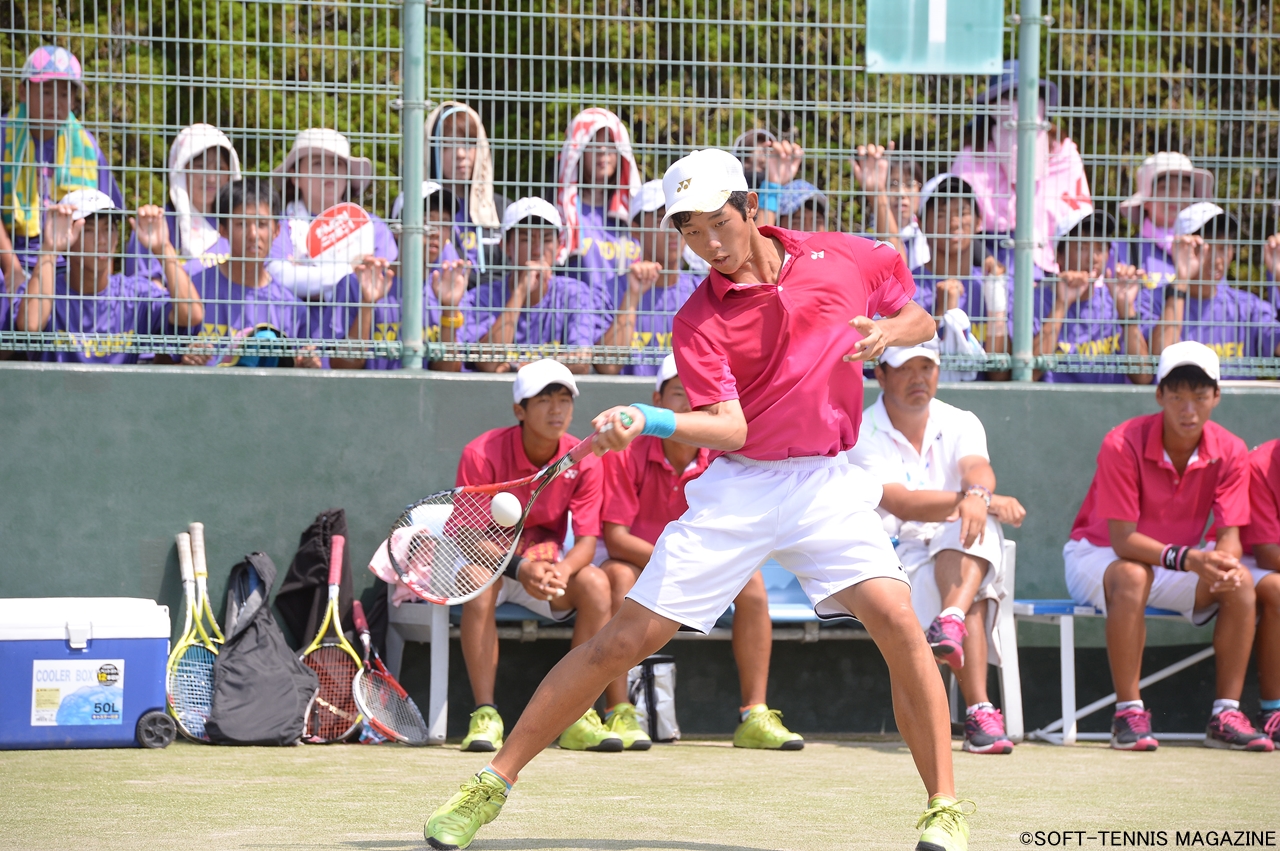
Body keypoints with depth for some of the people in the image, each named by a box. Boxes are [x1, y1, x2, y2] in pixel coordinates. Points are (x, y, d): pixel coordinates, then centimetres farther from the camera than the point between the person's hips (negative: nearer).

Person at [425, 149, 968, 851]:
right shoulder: (699, 320, -4)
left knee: (896, 618, -22)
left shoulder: (844, 259, 3)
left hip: (825, 483, 1)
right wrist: (643, 423, -34)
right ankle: (494, 782, 7)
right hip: (738, 487, -1)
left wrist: (891, 331, -5)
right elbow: (728, 427, -16)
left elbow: (920, 319, 19)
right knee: (624, 640, -4)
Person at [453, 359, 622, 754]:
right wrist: (521, 569, -36)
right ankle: (485, 716, -38)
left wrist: (561, 570, -36)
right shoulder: (482, 454, -18)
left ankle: (577, 717, -22)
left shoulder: (584, 462, -9)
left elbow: (587, 540, -12)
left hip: (548, 564, 3)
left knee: (595, 583, -27)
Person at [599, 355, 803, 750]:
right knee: (618, 575, -37)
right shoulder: (627, 454, -16)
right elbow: (615, 536, -20)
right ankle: (620, 714, -35)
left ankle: (754, 717, -20)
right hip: (637, 562, -3)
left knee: (751, 579, -21)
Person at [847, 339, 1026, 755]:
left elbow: (977, 467, -16)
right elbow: (901, 504, -20)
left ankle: (951, 621, -56)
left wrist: (977, 495, -44)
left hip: (961, 561, 3)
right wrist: (987, 501, -30)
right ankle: (979, 713, -44)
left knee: (976, 522, -33)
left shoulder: (961, 424, 9)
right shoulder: (863, 434, -4)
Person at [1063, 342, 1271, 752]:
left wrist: (1223, 561, -39)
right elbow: (1123, 539, -27)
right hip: (1098, 556, -4)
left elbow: (1229, 535, -14)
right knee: (1131, 578, -38)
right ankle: (1129, 714, -34)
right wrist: (1186, 558, -43)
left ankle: (1226, 715, -19)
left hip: (1179, 561, 4)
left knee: (1240, 581, -23)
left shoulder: (1229, 452, -11)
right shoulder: (1123, 445, -25)